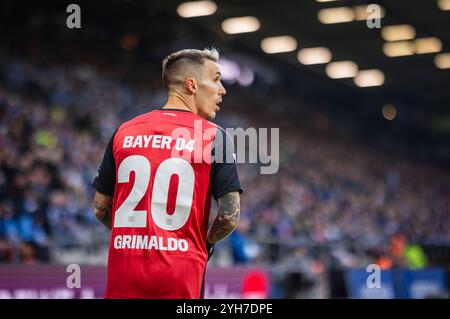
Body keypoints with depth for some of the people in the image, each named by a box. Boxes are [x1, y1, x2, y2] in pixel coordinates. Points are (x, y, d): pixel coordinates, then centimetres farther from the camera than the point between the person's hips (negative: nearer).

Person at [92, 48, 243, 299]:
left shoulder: (124, 132, 8)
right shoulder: (215, 136, -3)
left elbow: (100, 208, 12)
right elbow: (230, 216, -8)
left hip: (124, 272, 3)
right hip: (181, 275, -3)